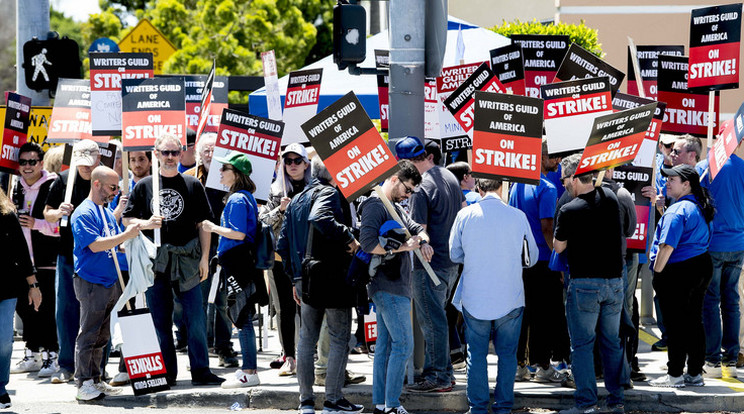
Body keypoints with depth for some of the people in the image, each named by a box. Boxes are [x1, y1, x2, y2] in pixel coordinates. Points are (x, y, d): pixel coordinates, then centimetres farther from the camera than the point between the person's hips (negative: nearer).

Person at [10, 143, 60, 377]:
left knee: (45, 310, -6)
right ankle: (33, 355, 20)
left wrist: (37, 224, -23)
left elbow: (62, 225, -15)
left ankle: (51, 356, 1)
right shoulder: (17, 189, 13)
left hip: (45, 261, -7)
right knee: (23, 307, 10)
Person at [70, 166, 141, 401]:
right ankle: (83, 384, -2)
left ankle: (95, 380, 18)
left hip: (111, 282, 9)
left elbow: (116, 244, 21)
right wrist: (126, 235, -20)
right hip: (91, 282, -9)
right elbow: (95, 245, -21)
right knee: (88, 335, -5)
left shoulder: (108, 213, 16)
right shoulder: (84, 213, -12)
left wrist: (132, 235, 1)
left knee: (102, 336, 12)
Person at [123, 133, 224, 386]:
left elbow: (203, 224, 7)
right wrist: (145, 223, -11)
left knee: (196, 319, -2)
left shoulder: (193, 185, 7)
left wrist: (204, 258, 0)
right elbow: (126, 220, 10)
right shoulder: (144, 186, 8)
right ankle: (166, 373, 10)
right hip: (155, 263, 1)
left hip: (187, 260, -1)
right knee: (160, 321, 4)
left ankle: (200, 370, 3)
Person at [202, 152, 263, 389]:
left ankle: (249, 373, -6)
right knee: (243, 316, 14)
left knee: (242, 318, -7)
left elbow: (238, 233, -21)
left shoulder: (237, 200, -14)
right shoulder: (246, 197, 15)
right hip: (243, 262, 10)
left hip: (238, 263, -10)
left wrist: (214, 228, -11)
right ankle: (248, 367, 19)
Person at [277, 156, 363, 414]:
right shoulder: (329, 193, -9)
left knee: (307, 339, 12)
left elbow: (283, 245, 16)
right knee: (340, 339, 1)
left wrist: (295, 277, 21)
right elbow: (320, 218, -32)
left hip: (305, 281, 7)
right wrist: (349, 238, -22)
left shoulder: (296, 200, 16)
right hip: (332, 277, -7)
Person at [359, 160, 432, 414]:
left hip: (395, 285, 10)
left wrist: (423, 242, 3)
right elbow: (368, 244, -24)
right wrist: (401, 247, -18)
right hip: (389, 287, -10)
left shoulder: (395, 207, 19)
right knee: (403, 344, -10)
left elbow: (415, 228, 25)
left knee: (385, 345, 11)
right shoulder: (375, 205, -13)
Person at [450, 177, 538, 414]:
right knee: (507, 354, 10)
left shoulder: (465, 215, -6)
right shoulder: (518, 216, -6)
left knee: (476, 353, 8)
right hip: (510, 299, 0)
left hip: (475, 299, 0)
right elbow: (532, 257, 7)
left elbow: (455, 255, 6)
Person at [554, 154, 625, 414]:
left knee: (582, 344, 1)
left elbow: (558, 247, -2)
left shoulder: (569, 211, -13)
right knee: (612, 343, 13)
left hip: (585, 283, -5)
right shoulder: (610, 198, 3)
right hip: (614, 281, 5)